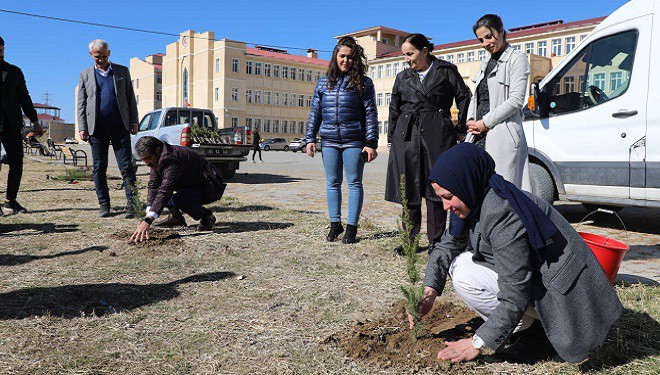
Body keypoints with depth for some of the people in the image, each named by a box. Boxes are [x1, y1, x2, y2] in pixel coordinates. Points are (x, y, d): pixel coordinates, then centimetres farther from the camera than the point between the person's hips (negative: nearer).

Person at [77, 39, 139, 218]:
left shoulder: (122, 71, 11)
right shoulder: (85, 75, 12)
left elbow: (130, 98, 10)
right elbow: (81, 104, 10)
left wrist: (134, 121, 1)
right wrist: (82, 128, 0)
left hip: (120, 127, -1)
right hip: (97, 129, 1)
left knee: (126, 167, -4)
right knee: (99, 168, 5)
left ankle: (131, 204, -2)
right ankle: (104, 204, 14)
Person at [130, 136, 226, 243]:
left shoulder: (171, 159, -31)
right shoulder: (157, 159, -2)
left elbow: (165, 191, -39)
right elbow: (153, 185, -6)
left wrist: (148, 221, -45)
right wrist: (148, 214, -19)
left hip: (211, 187, -10)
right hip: (191, 184, 10)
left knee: (178, 199, -34)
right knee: (155, 181, 3)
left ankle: (206, 216, -6)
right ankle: (176, 217, 10)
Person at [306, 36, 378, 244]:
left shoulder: (363, 83, 2)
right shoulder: (323, 83, 12)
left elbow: (371, 113, -1)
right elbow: (315, 112, 14)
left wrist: (371, 143, -7)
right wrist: (310, 139, 7)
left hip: (354, 141, -3)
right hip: (329, 141, 3)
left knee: (354, 183, 1)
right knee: (332, 183, 8)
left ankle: (351, 227, 8)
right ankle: (335, 224, 19)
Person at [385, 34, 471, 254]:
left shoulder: (446, 71, 8)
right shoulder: (403, 78, 16)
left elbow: (464, 97, 7)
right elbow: (394, 109, 17)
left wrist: (460, 128, 2)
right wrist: (392, 137, 11)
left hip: (437, 134, -3)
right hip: (407, 136, 3)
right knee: (408, 189, 3)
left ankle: (435, 241, 6)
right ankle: (410, 240, 14)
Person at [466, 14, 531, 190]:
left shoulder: (517, 59, 1)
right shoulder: (485, 64, 23)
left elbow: (516, 100, -9)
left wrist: (485, 123, -11)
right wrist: (471, 121, 3)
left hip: (502, 136, -7)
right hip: (478, 137, 7)